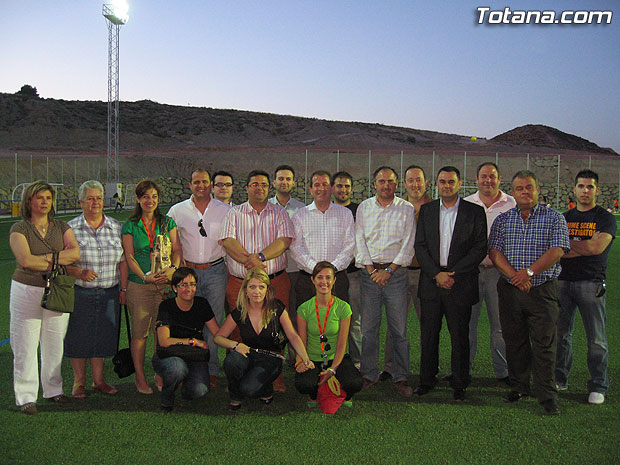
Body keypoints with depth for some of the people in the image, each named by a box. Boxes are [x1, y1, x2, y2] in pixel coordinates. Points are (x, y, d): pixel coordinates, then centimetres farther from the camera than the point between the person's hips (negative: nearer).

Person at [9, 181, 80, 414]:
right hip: (26, 290, -3)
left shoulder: (61, 227, 9)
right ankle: (26, 396, 9)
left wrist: (45, 257, -15)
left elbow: (75, 253, -7)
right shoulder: (19, 229, -1)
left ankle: (53, 389, 23)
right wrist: (59, 262, -12)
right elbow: (25, 260, -16)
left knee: (54, 344, 8)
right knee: (25, 345, -1)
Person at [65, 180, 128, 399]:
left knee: (103, 337, 9)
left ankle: (98, 380, 23)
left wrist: (123, 288, 5)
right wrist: (80, 273, -19)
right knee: (78, 337, 4)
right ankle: (79, 382, 20)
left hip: (109, 293, 2)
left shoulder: (116, 227, 6)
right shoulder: (71, 228, -2)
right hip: (80, 293, -2)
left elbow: (123, 261, 8)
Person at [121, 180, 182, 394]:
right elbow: (129, 256, -1)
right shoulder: (129, 225, 3)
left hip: (165, 284, 2)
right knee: (140, 332, 1)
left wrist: (173, 268, -13)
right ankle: (140, 378, 14)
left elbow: (177, 250, 6)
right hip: (139, 285, -2)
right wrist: (144, 276, -15)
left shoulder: (167, 222, 10)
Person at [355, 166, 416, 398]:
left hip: (396, 273, -1)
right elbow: (360, 241, 5)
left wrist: (388, 270, -9)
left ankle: (400, 378, 10)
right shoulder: (364, 207, 9)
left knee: (399, 329, 0)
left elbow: (408, 246, -1)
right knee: (368, 328, 3)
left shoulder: (406, 209, 4)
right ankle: (369, 375, 14)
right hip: (369, 272, 1)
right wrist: (371, 270, -6)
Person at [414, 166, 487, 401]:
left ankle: (459, 385, 18)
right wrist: (436, 274, -9)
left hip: (460, 283, -2)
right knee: (428, 334, 8)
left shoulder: (475, 212, 1)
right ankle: (427, 380, 22)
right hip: (430, 283, 2)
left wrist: (453, 273, -12)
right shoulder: (426, 210, 9)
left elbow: (480, 249, -4)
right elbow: (420, 246, 4)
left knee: (460, 336, 5)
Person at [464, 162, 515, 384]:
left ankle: (502, 371, 17)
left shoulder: (512, 205, 4)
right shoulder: (466, 204, 8)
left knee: (500, 324, 4)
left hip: (499, 271, -1)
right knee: (467, 321, 6)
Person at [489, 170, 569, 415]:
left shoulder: (554, 218, 3)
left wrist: (530, 271, -21)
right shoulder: (502, 220, 10)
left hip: (543, 290, -3)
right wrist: (514, 276, -15)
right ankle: (519, 387, 24)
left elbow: (557, 250, -9)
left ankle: (547, 395, 7)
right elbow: (495, 252, 0)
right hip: (510, 290, 3)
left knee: (544, 344, -2)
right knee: (514, 342, 9)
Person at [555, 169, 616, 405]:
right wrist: (585, 247, -7)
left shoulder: (605, 218, 2)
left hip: (591, 283, -3)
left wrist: (567, 245, -5)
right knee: (561, 333, 7)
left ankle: (598, 386, 8)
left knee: (596, 337, -2)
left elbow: (597, 248, -13)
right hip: (563, 280, 4)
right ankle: (560, 379, 19)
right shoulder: (564, 218, 14)